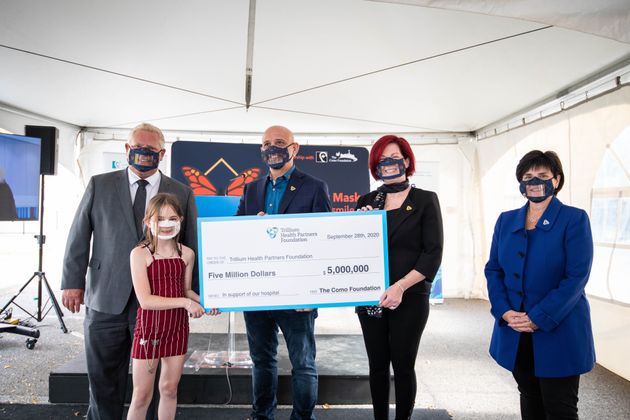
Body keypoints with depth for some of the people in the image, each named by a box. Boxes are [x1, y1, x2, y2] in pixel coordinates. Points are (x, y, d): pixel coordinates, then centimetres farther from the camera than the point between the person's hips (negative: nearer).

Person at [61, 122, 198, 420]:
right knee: (103, 377, 12)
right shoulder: (99, 185, 5)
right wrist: (72, 282, 1)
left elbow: (192, 245, 5)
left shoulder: (182, 194, 4)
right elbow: (79, 236, 6)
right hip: (106, 299, 1)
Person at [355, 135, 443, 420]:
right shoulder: (367, 201, 9)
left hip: (409, 298, -3)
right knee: (377, 364, 11)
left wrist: (400, 287, -16)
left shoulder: (425, 200, 0)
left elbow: (433, 254, -7)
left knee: (403, 365, 6)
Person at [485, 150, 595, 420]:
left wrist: (538, 318, -19)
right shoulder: (506, 220, 7)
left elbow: (577, 276, -14)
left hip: (559, 332, -4)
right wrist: (504, 311, -9)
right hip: (515, 332, 4)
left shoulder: (574, 219, -7)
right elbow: (493, 269, 6)